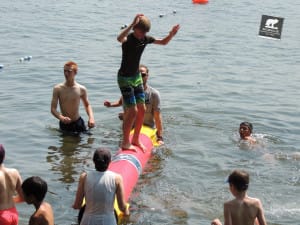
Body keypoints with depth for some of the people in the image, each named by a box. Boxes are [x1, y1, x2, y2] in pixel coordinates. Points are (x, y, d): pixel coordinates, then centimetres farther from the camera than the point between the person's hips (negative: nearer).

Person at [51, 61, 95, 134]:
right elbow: (53, 109, -11)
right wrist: (61, 118, -31)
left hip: (78, 123, 0)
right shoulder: (58, 89, -9)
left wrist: (91, 118, -8)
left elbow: (87, 105, 10)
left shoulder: (81, 89, -7)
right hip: (64, 124, 0)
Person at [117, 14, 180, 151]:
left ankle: (135, 139, 22)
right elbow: (119, 38, -47)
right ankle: (125, 142, 2)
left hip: (136, 77, 8)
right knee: (132, 111, -10)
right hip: (124, 78, -8)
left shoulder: (145, 39, 0)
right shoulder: (128, 38, -21)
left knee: (142, 109, 8)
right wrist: (132, 24, -50)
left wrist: (171, 34, -8)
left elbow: (163, 42, 13)